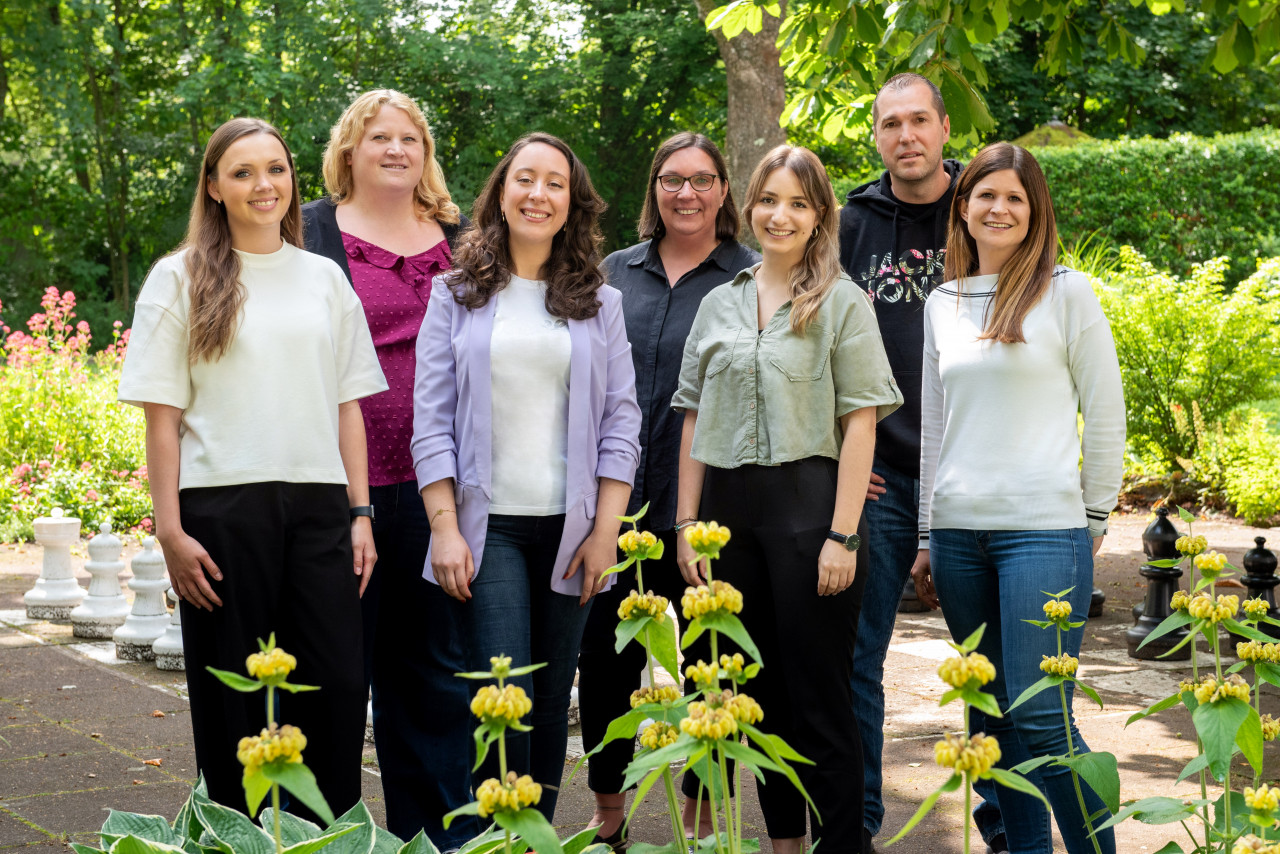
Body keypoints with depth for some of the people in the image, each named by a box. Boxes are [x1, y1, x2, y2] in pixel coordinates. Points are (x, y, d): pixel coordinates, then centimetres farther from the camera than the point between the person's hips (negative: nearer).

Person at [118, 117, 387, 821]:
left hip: (318, 503, 3)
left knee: (338, 688, -2)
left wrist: (359, 512, 7)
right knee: (234, 699, 2)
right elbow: (162, 415, 0)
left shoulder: (325, 278, 14)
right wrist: (171, 530, -7)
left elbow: (347, 405, 14)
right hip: (224, 505, -3)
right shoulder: (180, 279, 4)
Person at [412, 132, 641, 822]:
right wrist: (446, 529, -7)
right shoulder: (457, 294, 6)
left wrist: (605, 531, -2)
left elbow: (620, 422, 7)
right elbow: (432, 422, 2)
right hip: (488, 525, -2)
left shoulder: (599, 303, 10)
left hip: (570, 528, 2)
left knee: (551, 700, 6)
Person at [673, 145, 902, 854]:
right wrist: (687, 524, 6)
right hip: (731, 506, 4)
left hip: (807, 500, -4)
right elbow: (696, 421, 14)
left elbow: (860, 423, -6)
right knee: (761, 689, 10)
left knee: (820, 693, -2)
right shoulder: (719, 304, 13)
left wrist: (843, 535, -13)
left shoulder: (842, 303, 1)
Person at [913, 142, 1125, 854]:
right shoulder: (942, 303, 13)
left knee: (1040, 720, -11)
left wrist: (1094, 523, 2)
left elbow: (1107, 417, 2)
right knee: (992, 715, 7)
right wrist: (927, 538, 15)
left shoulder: (1068, 293, 0)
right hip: (959, 530, 5)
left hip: (1043, 530, -5)